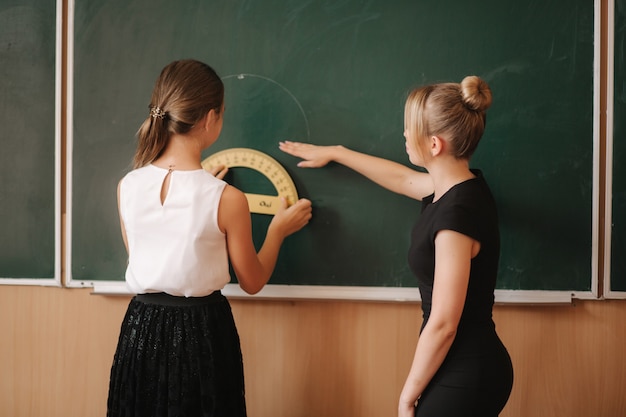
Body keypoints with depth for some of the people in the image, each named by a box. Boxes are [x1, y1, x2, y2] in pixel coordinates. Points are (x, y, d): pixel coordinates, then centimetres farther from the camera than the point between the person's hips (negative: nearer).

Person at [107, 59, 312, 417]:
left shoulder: (128, 186, -7)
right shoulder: (227, 199, -17)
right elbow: (252, 282, -5)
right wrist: (278, 230, 11)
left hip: (142, 328, 3)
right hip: (202, 332, -3)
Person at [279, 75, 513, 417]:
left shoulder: (457, 213, -24)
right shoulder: (460, 187, 3)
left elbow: (443, 325, -22)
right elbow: (400, 178, 24)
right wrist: (334, 153, 35)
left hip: (463, 379, -9)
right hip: (473, 367, 9)